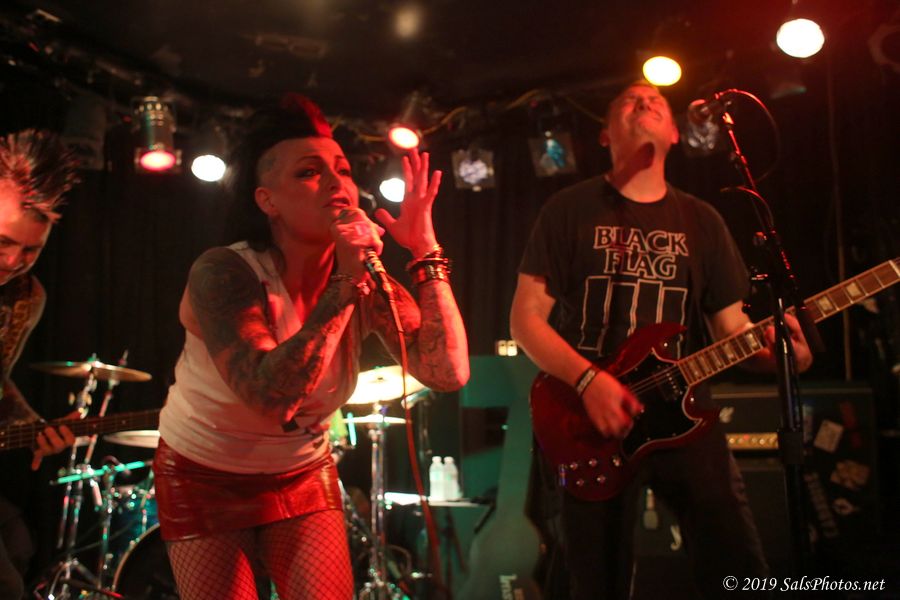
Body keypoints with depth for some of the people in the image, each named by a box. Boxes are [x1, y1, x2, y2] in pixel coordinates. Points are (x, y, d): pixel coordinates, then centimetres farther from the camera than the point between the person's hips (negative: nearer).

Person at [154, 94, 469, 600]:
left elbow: (448, 372, -25)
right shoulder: (224, 274, -26)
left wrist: (427, 252, -26)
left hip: (304, 474, 4)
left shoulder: (368, 284, -13)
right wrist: (345, 284, -41)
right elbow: (271, 394, -41)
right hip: (206, 476, -3)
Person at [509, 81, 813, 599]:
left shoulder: (702, 221, 14)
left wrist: (777, 349, -11)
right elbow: (526, 318, -1)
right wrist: (588, 379, -16)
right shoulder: (571, 210, 3)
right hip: (595, 425, -2)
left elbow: (731, 324, 12)